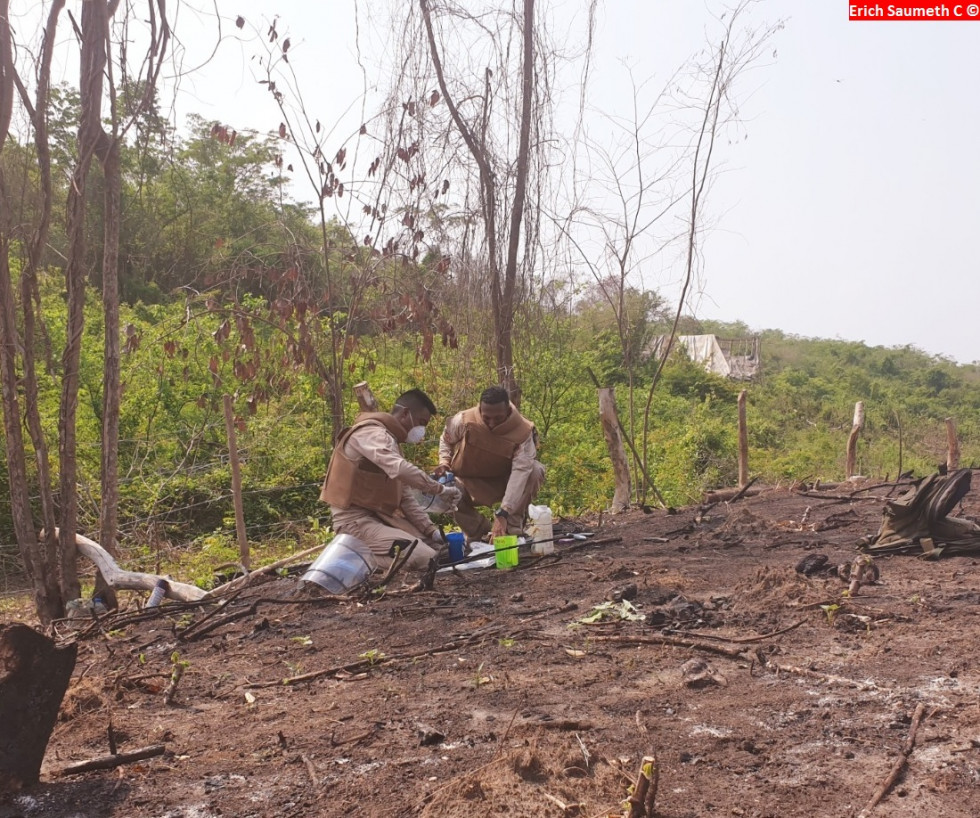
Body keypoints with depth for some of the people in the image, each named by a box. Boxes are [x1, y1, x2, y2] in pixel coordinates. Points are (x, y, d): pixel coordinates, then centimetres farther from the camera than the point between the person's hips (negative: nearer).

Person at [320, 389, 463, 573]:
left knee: (438, 548, 6)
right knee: (426, 558, -21)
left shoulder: (389, 440, 16)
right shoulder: (372, 433, -15)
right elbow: (400, 469, -35)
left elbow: (404, 497, 14)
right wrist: (441, 489, -25)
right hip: (356, 519, -10)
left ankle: (369, 552, 9)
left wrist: (431, 529, 3)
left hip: (380, 516, 10)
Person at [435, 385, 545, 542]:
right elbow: (446, 440, 3)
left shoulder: (523, 430, -28)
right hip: (472, 483, 1)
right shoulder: (464, 420, -22)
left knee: (535, 470, -30)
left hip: (504, 481, -1)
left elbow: (520, 471, -39)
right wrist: (444, 462, -19)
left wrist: (503, 513, -50)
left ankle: (513, 528, -17)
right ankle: (480, 533, -8)